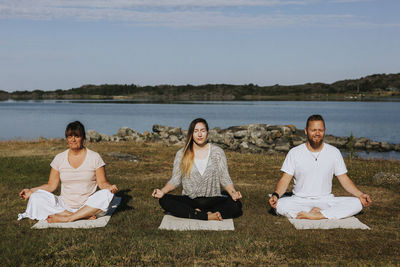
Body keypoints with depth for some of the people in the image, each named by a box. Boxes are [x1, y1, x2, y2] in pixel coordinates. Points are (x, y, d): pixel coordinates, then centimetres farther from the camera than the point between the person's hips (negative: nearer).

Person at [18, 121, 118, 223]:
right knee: (36, 198, -19)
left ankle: (67, 218, -30)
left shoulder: (94, 157, 0)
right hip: (64, 205, 3)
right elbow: (51, 185, 8)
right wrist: (31, 191, -5)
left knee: (106, 194, -30)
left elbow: (102, 183, -2)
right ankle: (83, 217, -28)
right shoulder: (59, 158, 6)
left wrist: (110, 187, -24)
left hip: (89, 206, -2)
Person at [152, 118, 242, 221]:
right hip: (189, 200, 1)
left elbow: (225, 179, 3)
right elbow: (175, 180, 4)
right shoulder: (182, 154, 5)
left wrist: (233, 192, -17)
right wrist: (162, 191, -15)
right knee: (164, 200, -27)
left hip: (213, 200, 0)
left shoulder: (217, 152, 4)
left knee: (236, 205, -28)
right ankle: (208, 216, -26)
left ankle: (195, 213, -22)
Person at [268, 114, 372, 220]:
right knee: (279, 205, -33)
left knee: (357, 203, -21)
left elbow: (344, 179, 7)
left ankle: (318, 215, -28)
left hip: (326, 201, 2)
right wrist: (276, 195, -24)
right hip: (300, 201, -1)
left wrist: (360, 195, -9)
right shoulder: (294, 152, -1)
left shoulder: (334, 152, 4)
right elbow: (285, 179, -5)